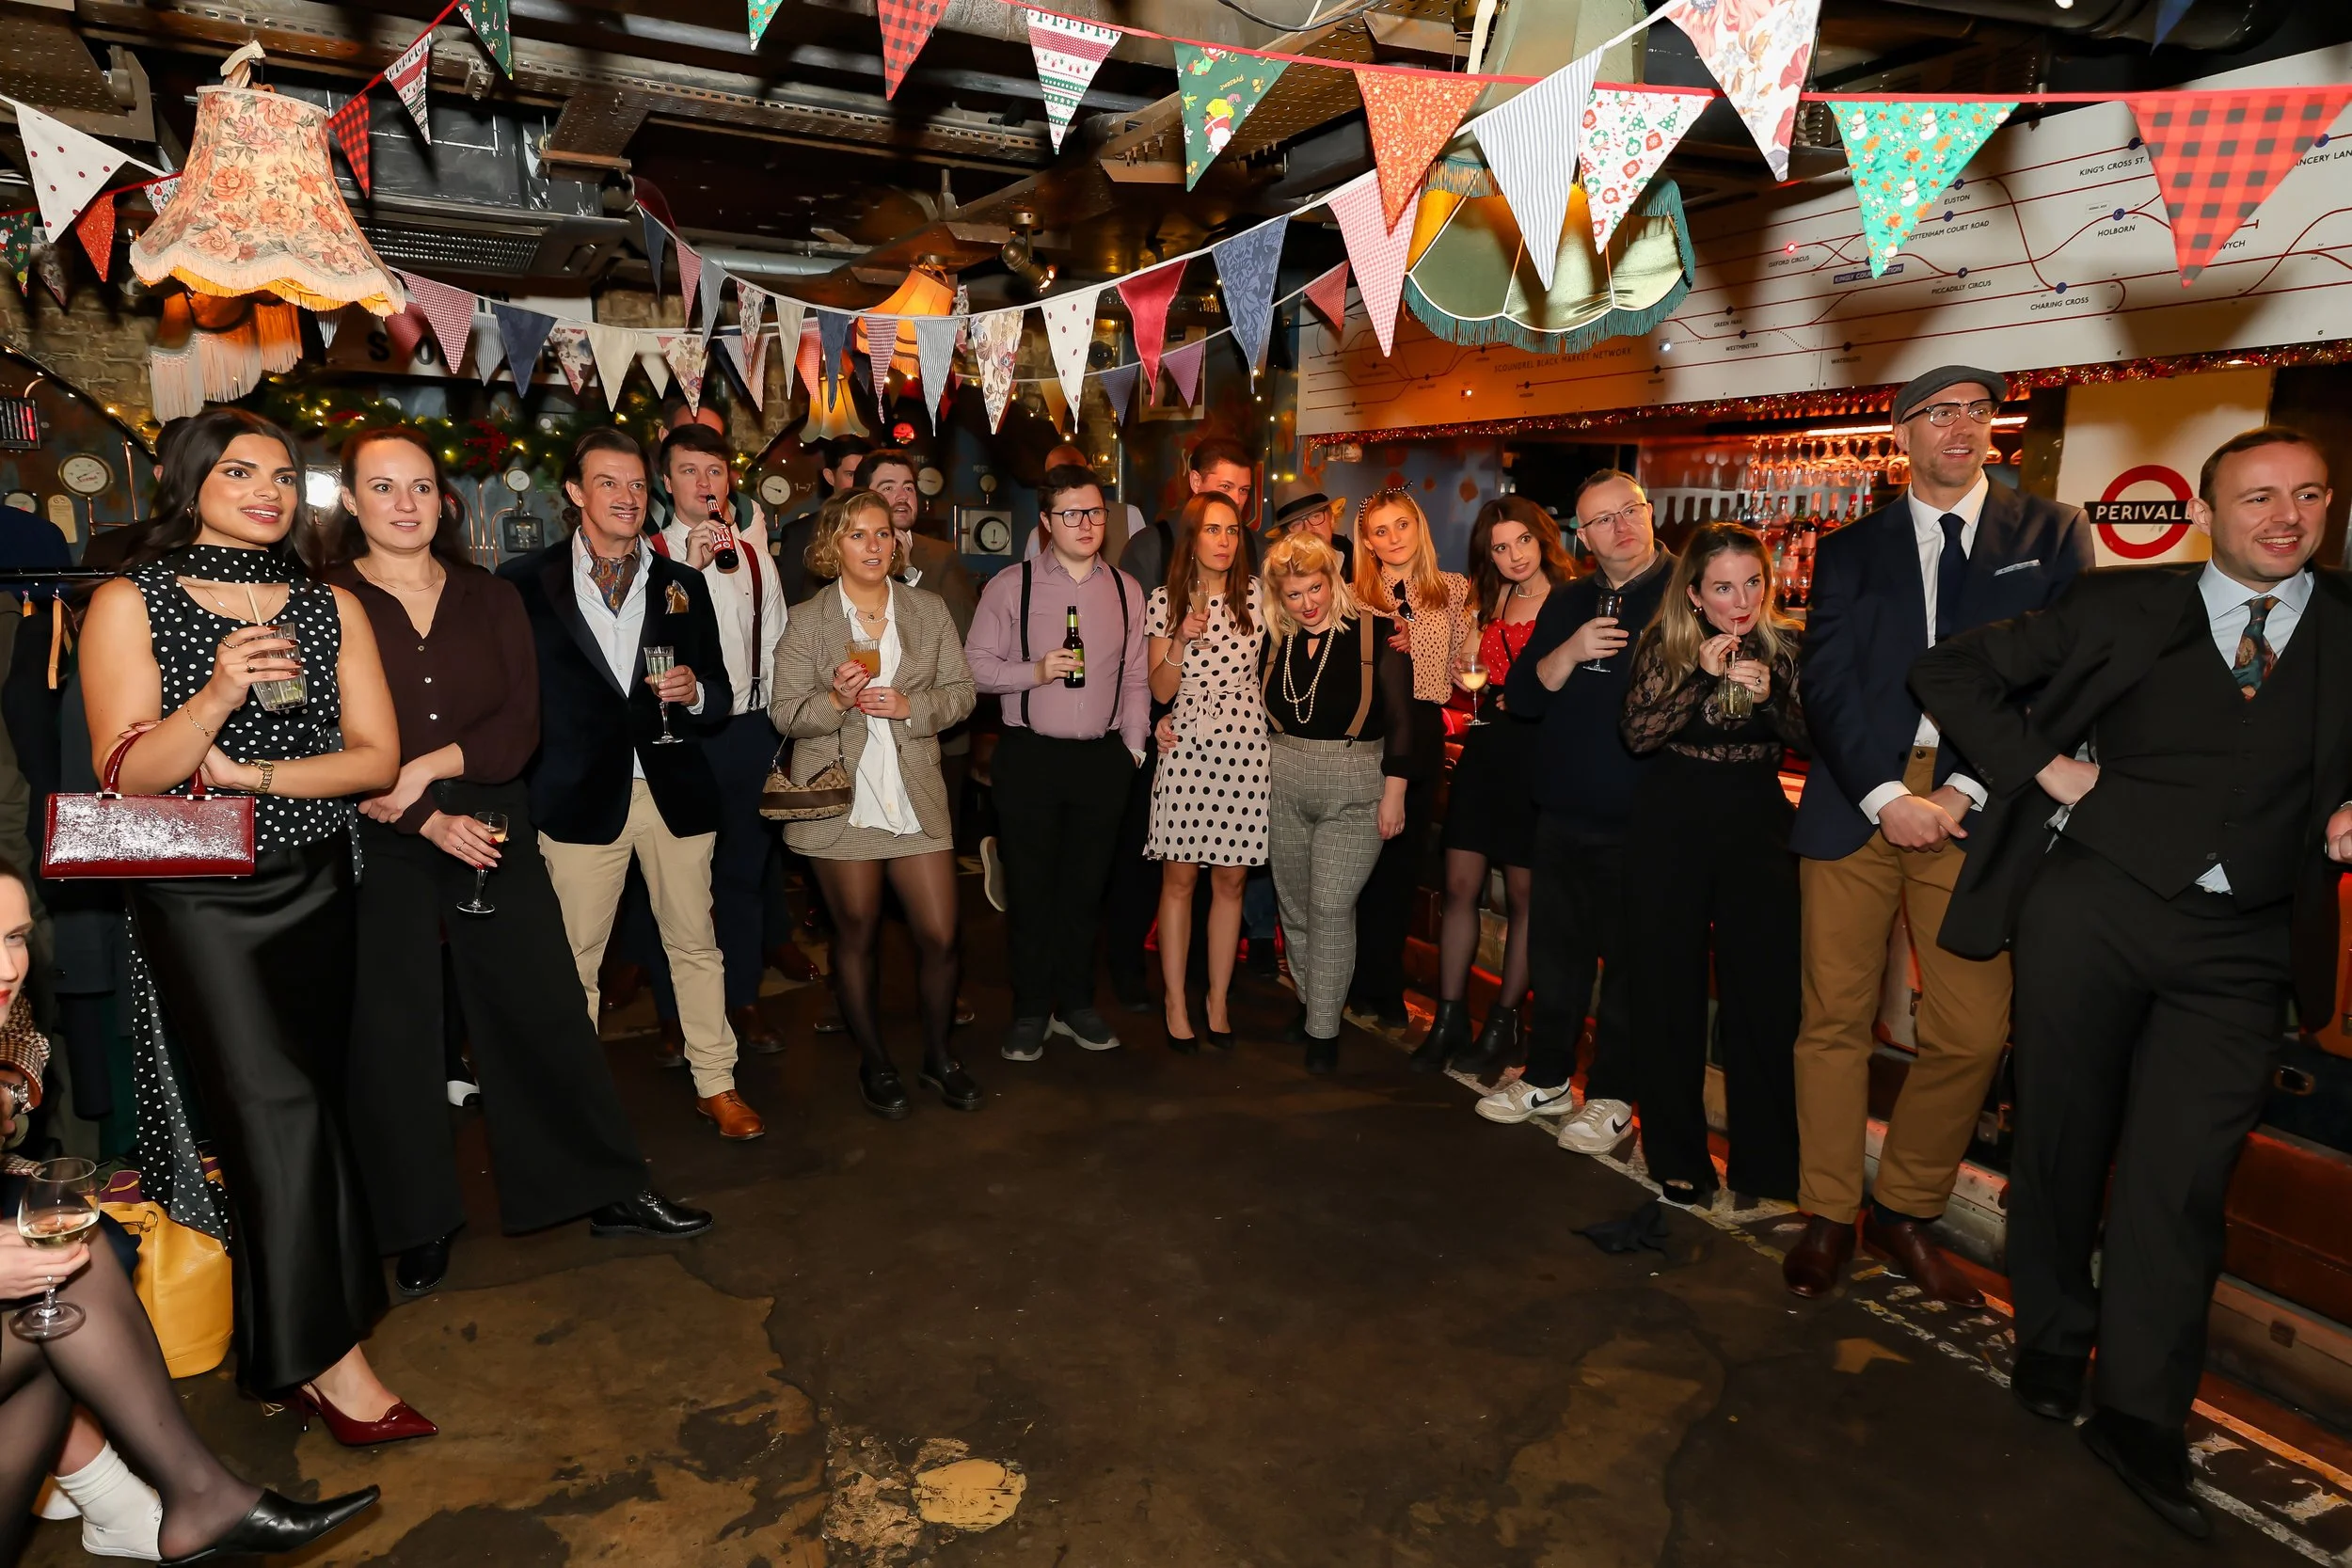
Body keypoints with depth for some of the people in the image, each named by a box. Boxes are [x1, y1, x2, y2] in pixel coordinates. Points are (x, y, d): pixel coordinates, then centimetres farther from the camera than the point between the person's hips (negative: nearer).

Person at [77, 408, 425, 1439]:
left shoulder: (331, 607, 7)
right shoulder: (129, 603, -1)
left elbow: (378, 759, 1)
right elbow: (125, 777, -9)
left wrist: (253, 773, -12)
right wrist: (219, 695, -25)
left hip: (315, 889, 4)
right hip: (197, 897, -4)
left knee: (302, 1103, 10)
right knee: (277, 1108, -11)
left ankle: (280, 1346, 29)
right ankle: (330, 1355, 0)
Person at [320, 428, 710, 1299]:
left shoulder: (491, 602, 8)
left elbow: (520, 728, -1)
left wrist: (430, 766, -16)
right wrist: (430, 821, -16)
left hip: (494, 834, 2)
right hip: (377, 850, -2)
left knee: (546, 1010, 6)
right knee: (390, 1034, 7)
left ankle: (611, 1193, 18)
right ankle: (420, 1226, 24)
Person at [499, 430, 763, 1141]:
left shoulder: (683, 583, 11)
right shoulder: (526, 581, 2)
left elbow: (720, 698, 10)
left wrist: (694, 692, -11)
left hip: (674, 788, 3)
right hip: (581, 793, -2)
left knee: (695, 944, 9)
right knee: (574, 957, 5)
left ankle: (716, 1084, 20)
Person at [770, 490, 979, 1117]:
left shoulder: (930, 610, 7)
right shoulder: (807, 622, 1)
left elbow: (960, 691, 6)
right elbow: (784, 711, -2)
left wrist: (910, 705, -12)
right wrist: (836, 700, -20)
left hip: (917, 798, 2)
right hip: (842, 801, -1)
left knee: (940, 935, 0)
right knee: (857, 935, 9)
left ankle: (938, 1056, 23)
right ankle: (874, 1062, 28)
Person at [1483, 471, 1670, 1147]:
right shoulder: (1567, 603, 11)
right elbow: (1522, 695, 3)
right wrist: (1571, 652, -12)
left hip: (1643, 819, -5)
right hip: (1563, 812, 5)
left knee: (1629, 958, 7)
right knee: (1554, 951, 15)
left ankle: (1612, 1096, 23)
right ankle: (1547, 1078, 31)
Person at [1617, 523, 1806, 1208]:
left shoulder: (1788, 645, -1)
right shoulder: (1663, 644, -4)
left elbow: (1812, 740, -3)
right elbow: (1636, 735, -13)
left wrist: (1768, 695, -19)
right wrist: (1704, 678, -22)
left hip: (1759, 824, 1)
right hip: (1671, 824, 0)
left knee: (1763, 991, 2)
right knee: (1666, 989, 5)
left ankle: (1765, 1159, 17)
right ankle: (1676, 1153, 20)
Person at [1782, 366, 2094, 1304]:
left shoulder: (2051, 535, 11)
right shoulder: (1849, 550, 13)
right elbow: (1826, 684, 3)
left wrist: (1962, 792, -9)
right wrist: (1886, 796, -10)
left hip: (1975, 812, 0)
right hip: (1857, 801, 0)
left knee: (1971, 1034, -2)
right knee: (1835, 1019, 2)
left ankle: (1905, 1215, 18)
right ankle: (1828, 1217, 15)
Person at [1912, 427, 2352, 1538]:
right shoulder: (2123, 609, 2)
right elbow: (1950, 671, 3)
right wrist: (2043, 766, -5)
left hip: (2241, 946, 1)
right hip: (2093, 909, -1)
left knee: (2181, 1174, -1)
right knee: (2061, 1139, 9)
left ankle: (2143, 1415, 12)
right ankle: (2052, 1347, 29)